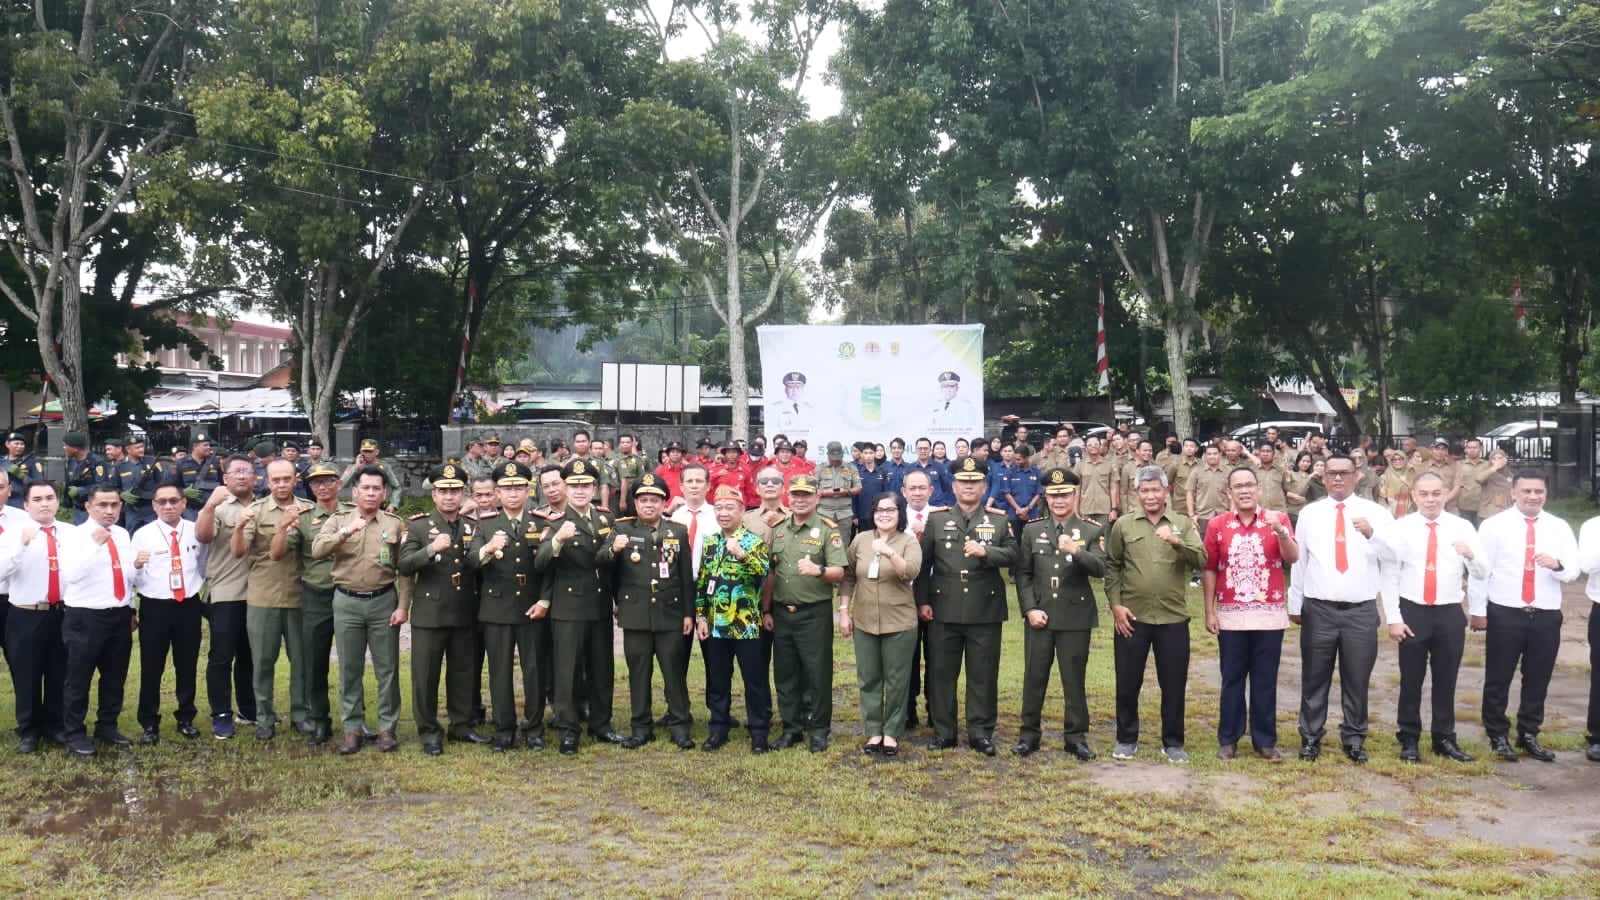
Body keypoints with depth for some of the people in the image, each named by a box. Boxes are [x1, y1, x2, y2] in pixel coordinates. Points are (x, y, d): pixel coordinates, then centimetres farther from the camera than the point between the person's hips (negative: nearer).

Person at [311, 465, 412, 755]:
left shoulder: (395, 524, 4)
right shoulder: (338, 520, 5)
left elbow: (404, 569, 2)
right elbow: (317, 550, -11)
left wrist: (403, 606, -5)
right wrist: (345, 532, -26)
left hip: (384, 602, 0)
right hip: (347, 602, 1)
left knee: (387, 668, 4)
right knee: (350, 668, 7)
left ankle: (387, 728, 14)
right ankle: (352, 728, 16)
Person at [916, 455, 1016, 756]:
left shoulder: (999, 520, 7)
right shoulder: (936, 520, 6)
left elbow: (1012, 554, -3)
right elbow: (923, 563, 4)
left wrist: (985, 552, -21)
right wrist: (922, 601, -1)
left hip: (985, 612, 0)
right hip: (944, 611, 0)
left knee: (984, 674, 5)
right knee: (941, 672, 6)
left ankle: (981, 732, 15)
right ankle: (943, 731, 17)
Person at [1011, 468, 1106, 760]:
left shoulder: (1091, 531, 1)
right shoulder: (1032, 530, 7)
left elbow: (1100, 569, -12)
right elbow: (1022, 573, 5)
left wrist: (1076, 551, -30)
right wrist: (1029, 609, -6)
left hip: (1076, 618, -1)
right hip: (1039, 616, 2)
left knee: (1074, 679, 5)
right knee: (1034, 676, 6)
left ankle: (1076, 736, 17)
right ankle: (1029, 733, 18)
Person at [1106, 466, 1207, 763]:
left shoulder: (1184, 524, 4)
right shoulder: (1123, 525, 4)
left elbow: (1201, 560, -8)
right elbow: (1111, 566, 6)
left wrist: (1176, 541, -26)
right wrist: (1115, 604, -3)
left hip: (1173, 618, 0)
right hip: (1131, 617, 0)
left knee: (1174, 684, 7)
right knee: (1127, 682, 8)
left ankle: (1173, 742, 22)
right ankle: (1127, 739, 23)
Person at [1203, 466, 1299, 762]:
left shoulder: (1277, 519, 1)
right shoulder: (1217, 525, 2)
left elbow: (1292, 558, -11)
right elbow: (1209, 570, 4)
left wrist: (1280, 531, -27)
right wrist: (1209, 611, 2)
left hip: (1269, 614, 0)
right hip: (1231, 616, 0)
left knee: (1265, 680, 6)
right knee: (1232, 679, 7)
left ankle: (1265, 740, 16)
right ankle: (1228, 738, 17)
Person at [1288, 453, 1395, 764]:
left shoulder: (1376, 513, 1)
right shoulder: (1309, 513, 6)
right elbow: (1299, 560, 8)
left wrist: (1372, 534, -29)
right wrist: (1295, 605, 8)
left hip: (1361, 610, -1)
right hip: (1318, 609, 1)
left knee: (1357, 680, 9)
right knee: (1314, 679, 8)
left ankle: (1354, 739, 24)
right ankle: (1311, 737, 20)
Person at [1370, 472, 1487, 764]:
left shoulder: (1462, 528, 1)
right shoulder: (1400, 528, -3)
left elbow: (1482, 574, -2)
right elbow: (1389, 576, -2)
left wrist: (1471, 555, -24)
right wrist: (1393, 618, -6)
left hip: (1450, 614, 1)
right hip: (1412, 612, -1)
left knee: (1446, 680, 12)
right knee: (1411, 680, 7)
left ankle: (1445, 739, 26)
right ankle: (1409, 740, 20)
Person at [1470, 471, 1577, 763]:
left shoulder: (1560, 528, 6)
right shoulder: (1494, 525, -4)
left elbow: (1573, 572, 0)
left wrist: (1557, 565, -22)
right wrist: (1478, 610, -6)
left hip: (1547, 616, 3)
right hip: (1504, 614, -3)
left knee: (1538, 680, 11)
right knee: (1498, 679, 5)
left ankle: (1529, 735, 26)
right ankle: (1498, 736, 19)